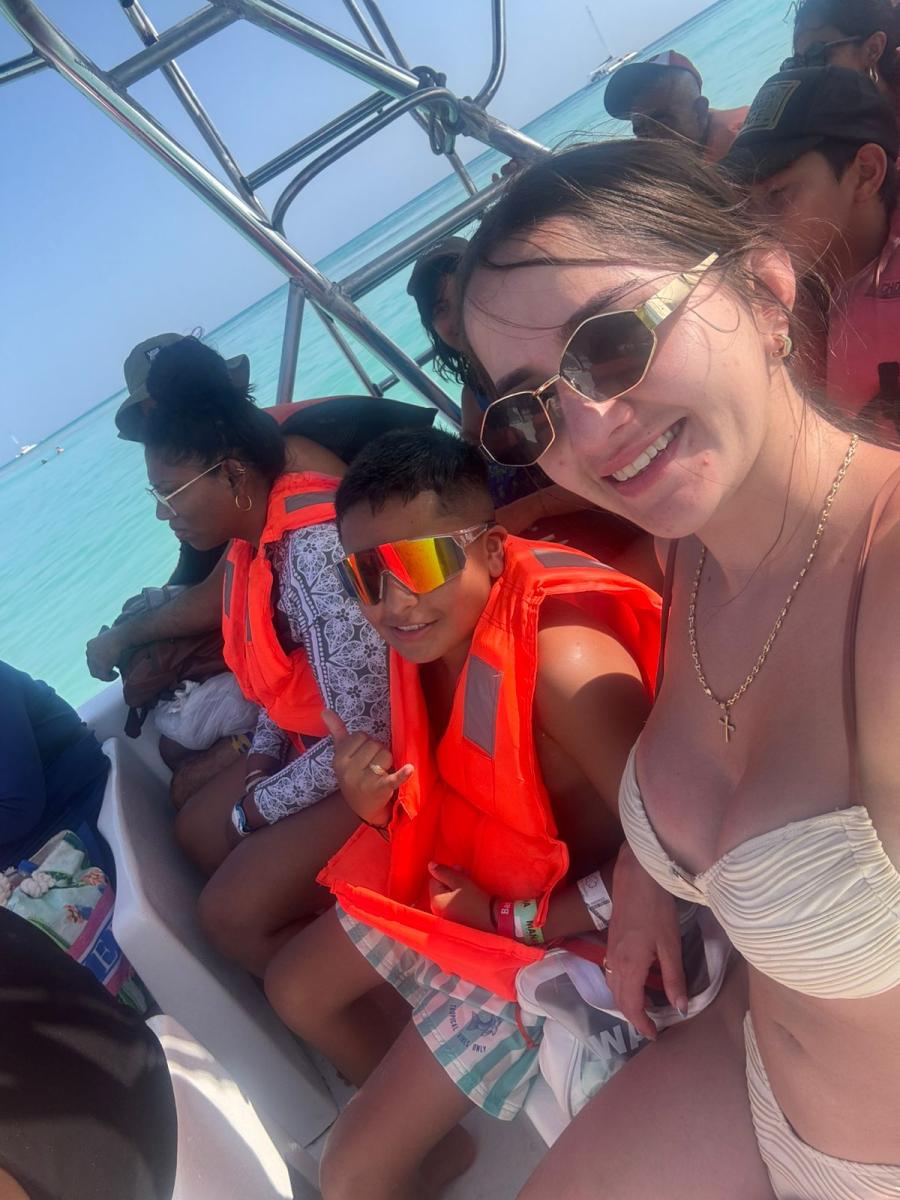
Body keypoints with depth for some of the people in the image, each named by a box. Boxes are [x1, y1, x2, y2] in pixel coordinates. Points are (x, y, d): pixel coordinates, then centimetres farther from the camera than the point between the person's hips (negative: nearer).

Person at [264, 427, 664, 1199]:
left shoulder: (561, 662, -34)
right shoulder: (425, 639, -8)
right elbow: (440, 807, 5)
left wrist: (510, 919, -22)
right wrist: (378, 806, -18)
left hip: (559, 930, -8)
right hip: (459, 881, 9)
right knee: (295, 988, 24)